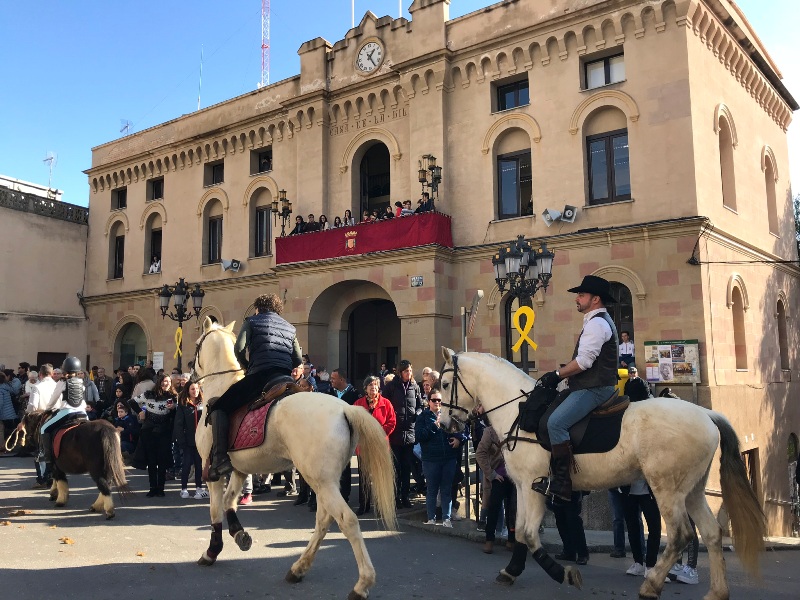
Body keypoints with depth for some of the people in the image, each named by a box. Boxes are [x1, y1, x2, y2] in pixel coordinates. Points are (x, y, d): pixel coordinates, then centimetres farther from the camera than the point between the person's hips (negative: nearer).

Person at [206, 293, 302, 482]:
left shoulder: (252, 321, 14)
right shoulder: (289, 327, 27)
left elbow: (239, 349, 1)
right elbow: (298, 359, 21)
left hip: (259, 376, -5)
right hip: (284, 379, 5)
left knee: (218, 406, 4)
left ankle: (220, 457, -13)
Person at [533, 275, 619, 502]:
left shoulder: (596, 323, -12)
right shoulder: (601, 321, 22)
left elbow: (583, 361, -21)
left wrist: (556, 375, -13)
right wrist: (559, 374, 14)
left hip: (594, 389, -12)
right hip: (591, 386, 12)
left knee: (556, 422, -25)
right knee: (557, 420, 16)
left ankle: (562, 482, -25)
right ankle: (559, 476, 18)